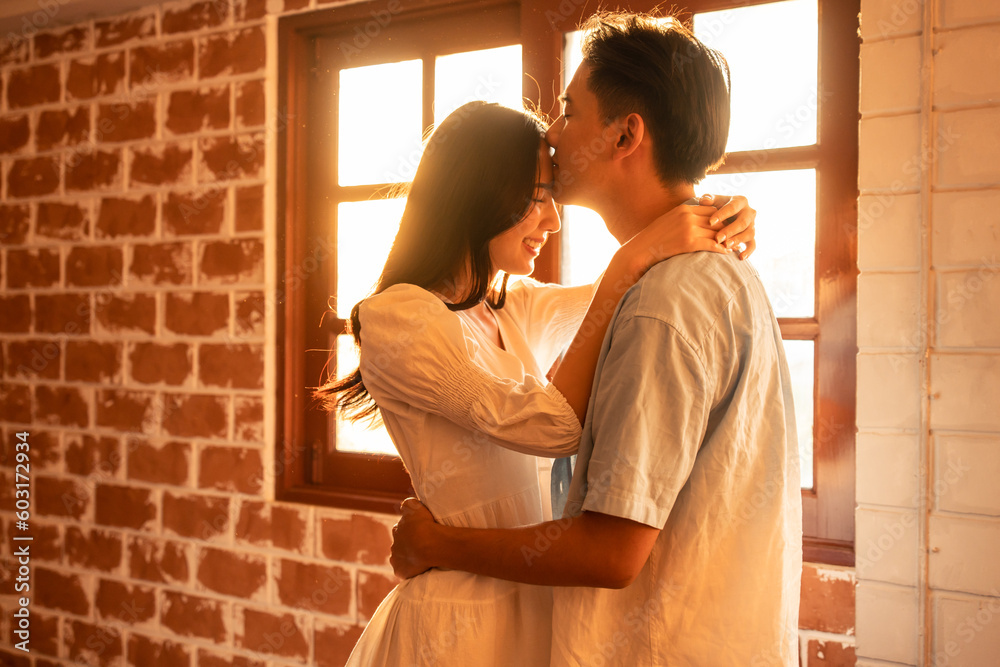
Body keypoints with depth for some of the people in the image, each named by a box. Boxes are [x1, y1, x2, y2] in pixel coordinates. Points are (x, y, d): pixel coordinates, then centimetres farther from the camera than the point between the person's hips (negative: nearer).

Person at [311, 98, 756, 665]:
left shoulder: (516, 307, 7)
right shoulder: (395, 317, -17)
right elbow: (553, 424, -26)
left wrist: (715, 235, -4)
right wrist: (632, 261, -26)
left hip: (535, 604, 8)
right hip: (466, 621, -8)